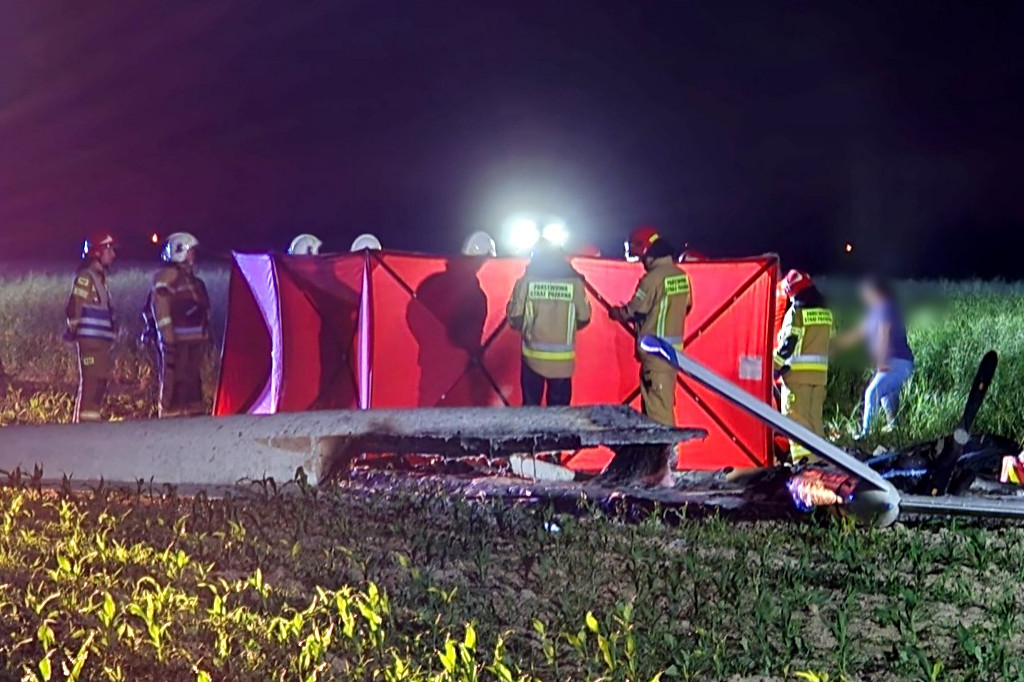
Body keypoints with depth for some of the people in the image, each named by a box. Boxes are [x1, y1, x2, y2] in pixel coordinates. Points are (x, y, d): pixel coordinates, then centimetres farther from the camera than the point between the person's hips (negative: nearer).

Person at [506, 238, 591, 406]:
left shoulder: (526, 281, -5)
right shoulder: (574, 282, -4)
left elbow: (514, 318, -6)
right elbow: (583, 318, 1)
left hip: (533, 356, 0)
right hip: (563, 359, 0)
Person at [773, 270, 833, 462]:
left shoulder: (797, 311, -10)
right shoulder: (825, 312, 12)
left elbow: (788, 343, -12)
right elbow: (827, 341, 15)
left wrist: (776, 366, -4)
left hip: (797, 373, -7)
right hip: (820, 373, 7)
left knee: (796, 416, -6)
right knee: (815, 417, 13)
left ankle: (802, 455, -14)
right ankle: (819, 455, 13)